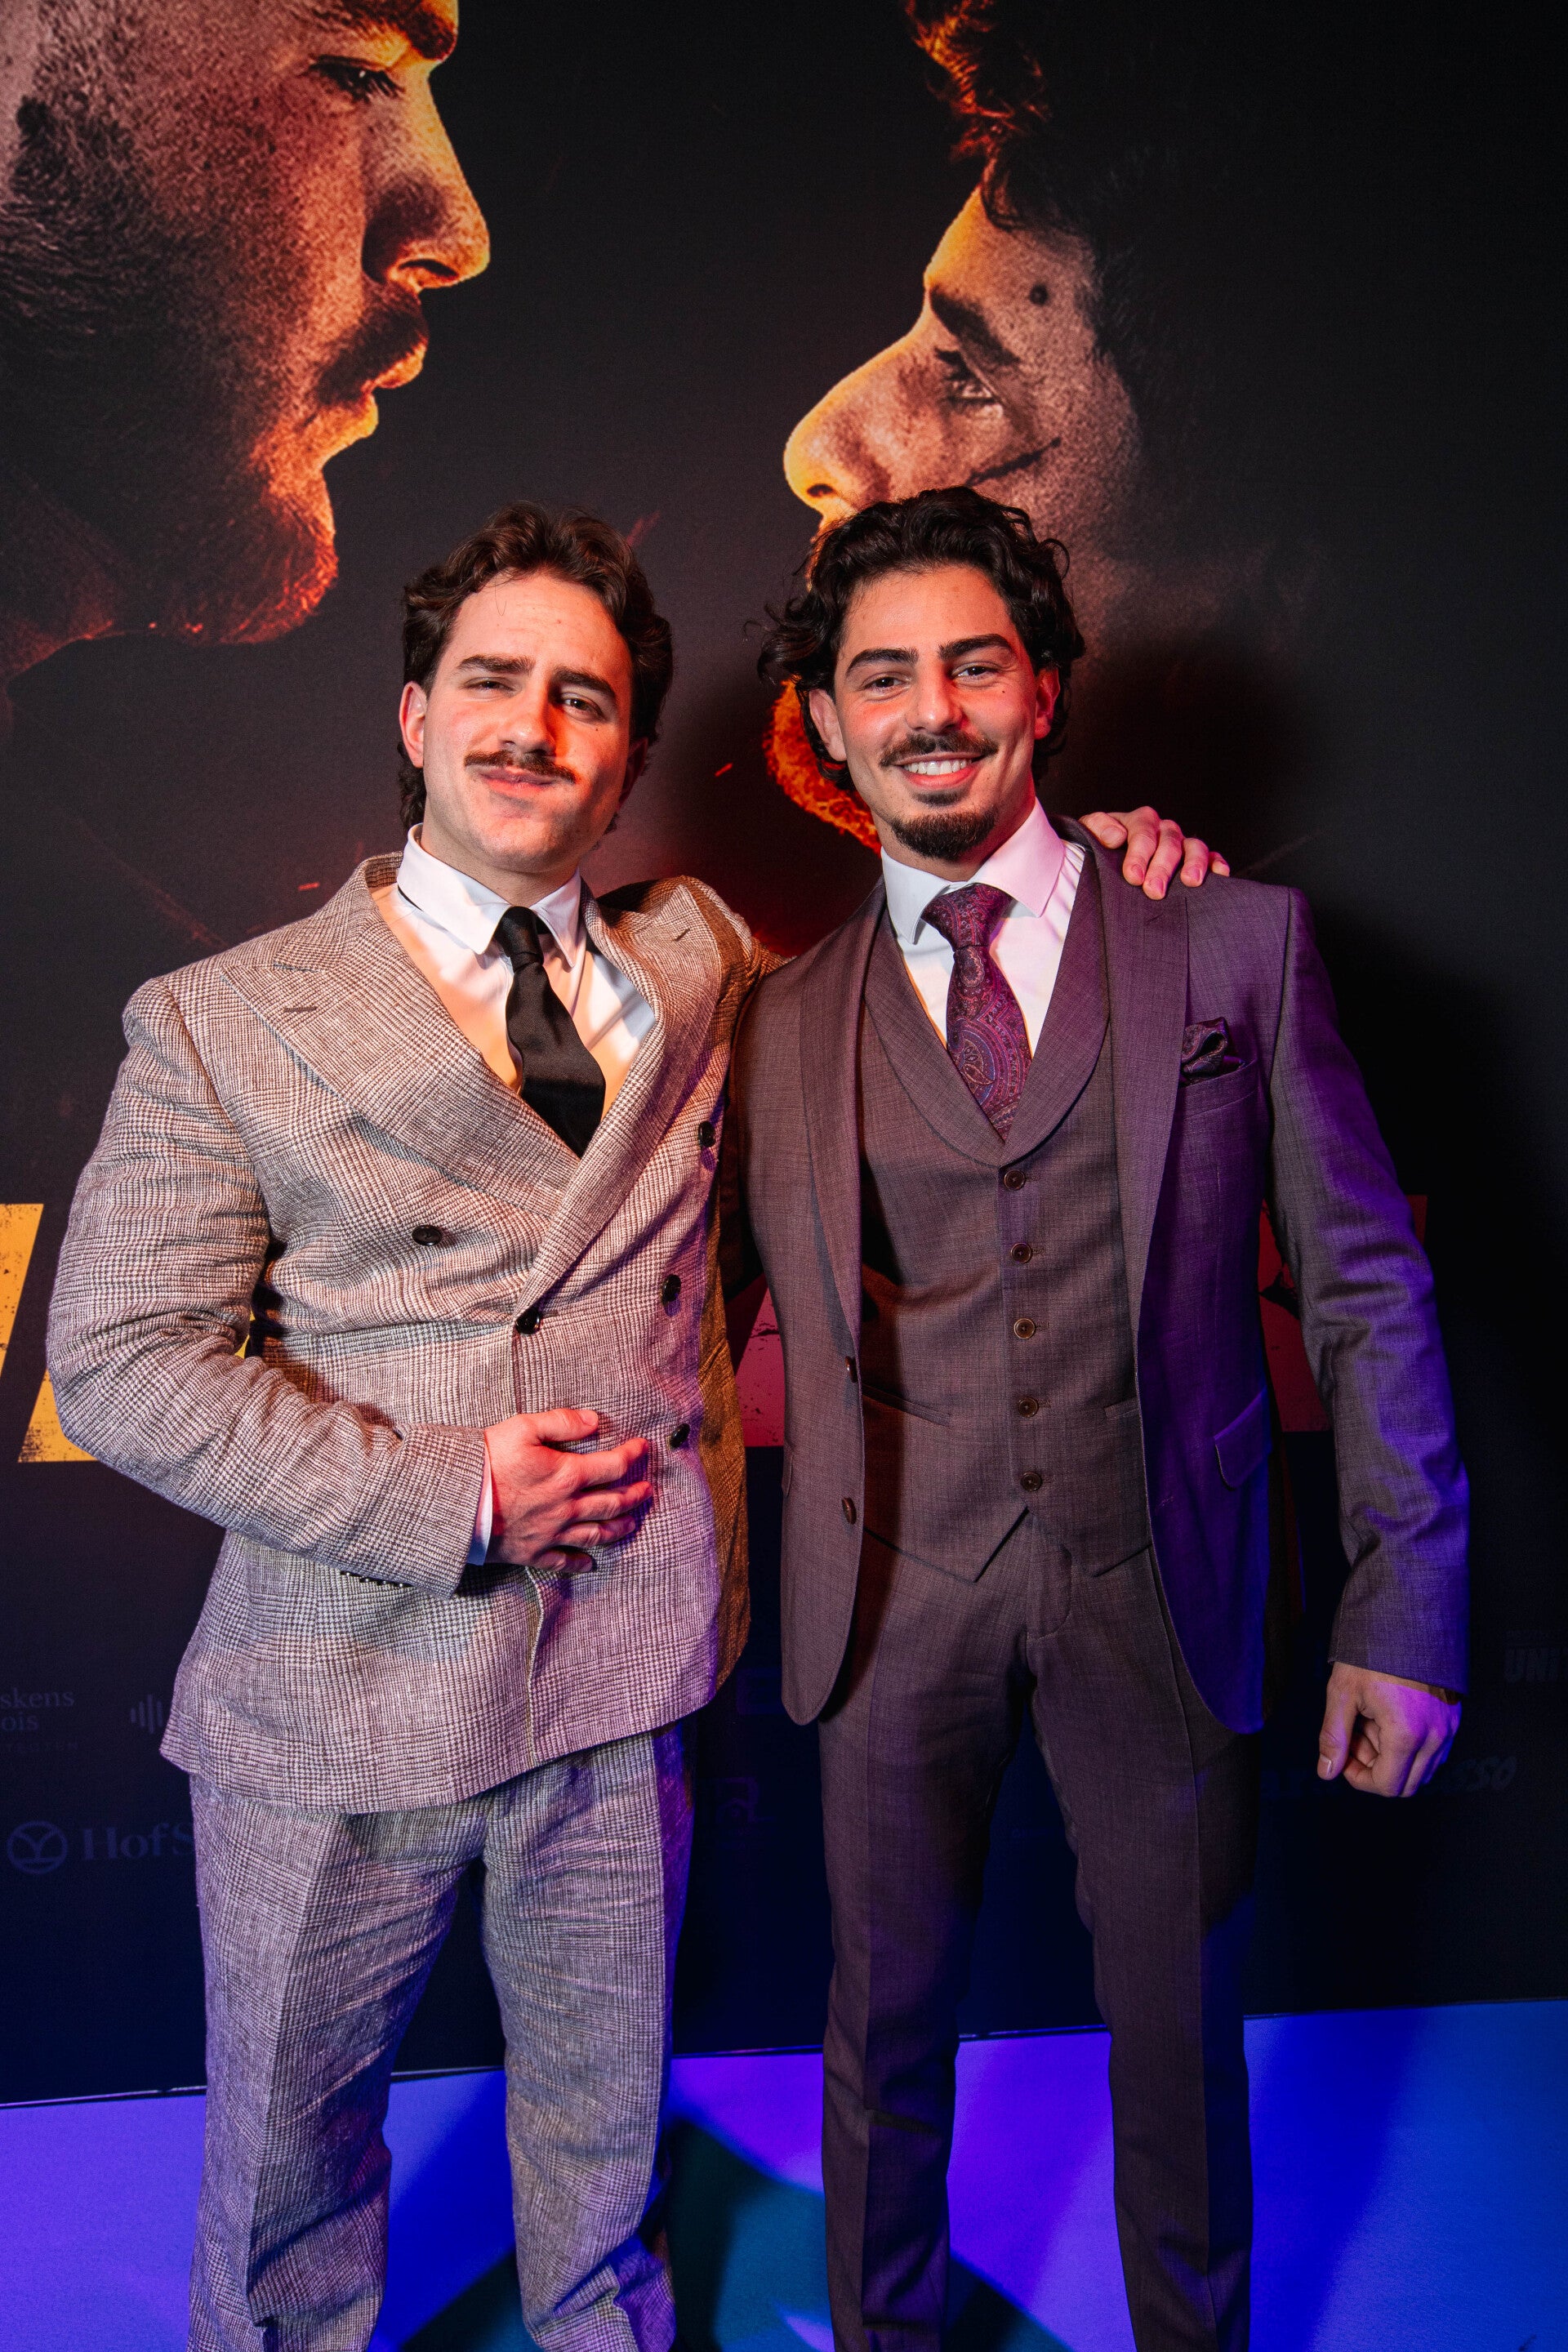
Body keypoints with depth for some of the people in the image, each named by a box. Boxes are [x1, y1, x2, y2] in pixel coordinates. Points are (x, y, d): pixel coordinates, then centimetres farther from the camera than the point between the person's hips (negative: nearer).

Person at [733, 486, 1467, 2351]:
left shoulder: (1238, 944, -2)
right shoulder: (782, 1022, 3)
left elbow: (1365, 1284, -1)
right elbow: (777, 1326, 4)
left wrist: (1404, 1610, -4)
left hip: (1160, 1585, -1)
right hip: (897, 1593, 1)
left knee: (1178, 2030, 18)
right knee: (885, 2026, 19)